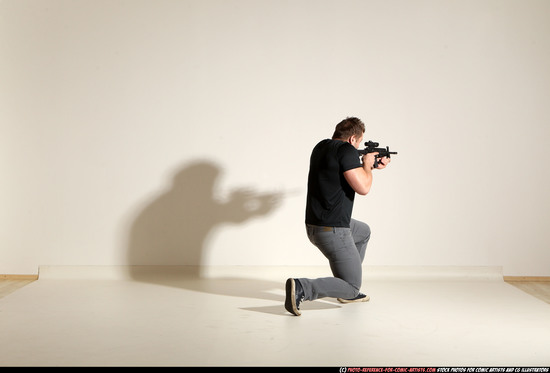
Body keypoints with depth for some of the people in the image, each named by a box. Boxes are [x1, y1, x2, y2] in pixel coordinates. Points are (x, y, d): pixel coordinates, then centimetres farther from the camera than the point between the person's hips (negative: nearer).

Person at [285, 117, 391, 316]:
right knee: (352, 288, 2)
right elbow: (363, 187, -21)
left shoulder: (321, 147, 11)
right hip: (333, 231, -10)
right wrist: (367, 164, -2)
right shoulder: (346, 150, -17)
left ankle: (348, 289, 34)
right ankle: (301, 288, -19)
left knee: (364, 232, 35)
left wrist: (373, 166, 29)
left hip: (313, 226, 10)